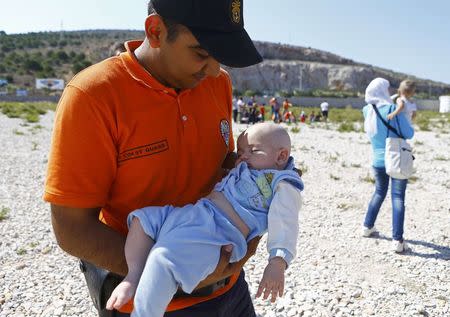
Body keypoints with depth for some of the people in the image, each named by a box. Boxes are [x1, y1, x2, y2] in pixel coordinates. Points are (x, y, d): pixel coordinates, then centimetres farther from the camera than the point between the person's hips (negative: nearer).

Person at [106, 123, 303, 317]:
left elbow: (284, 222, -13)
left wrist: (278, 262, -25)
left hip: (214, 231, -10)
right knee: (142, 218, 11)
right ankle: (134, 276, 3)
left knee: (163, 261, -32)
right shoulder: (242, 172, 30)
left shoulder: (283, 186, 2)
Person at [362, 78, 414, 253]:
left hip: (378, 161, 5)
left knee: (379, 193, 23)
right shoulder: (393, 110, -16)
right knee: (397, 198, 0)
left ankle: (367, 227, 31)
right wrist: (407, 120, 7)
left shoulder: (367, 112, -1)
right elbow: (409, 134, -13)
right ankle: (397, 240, -2)